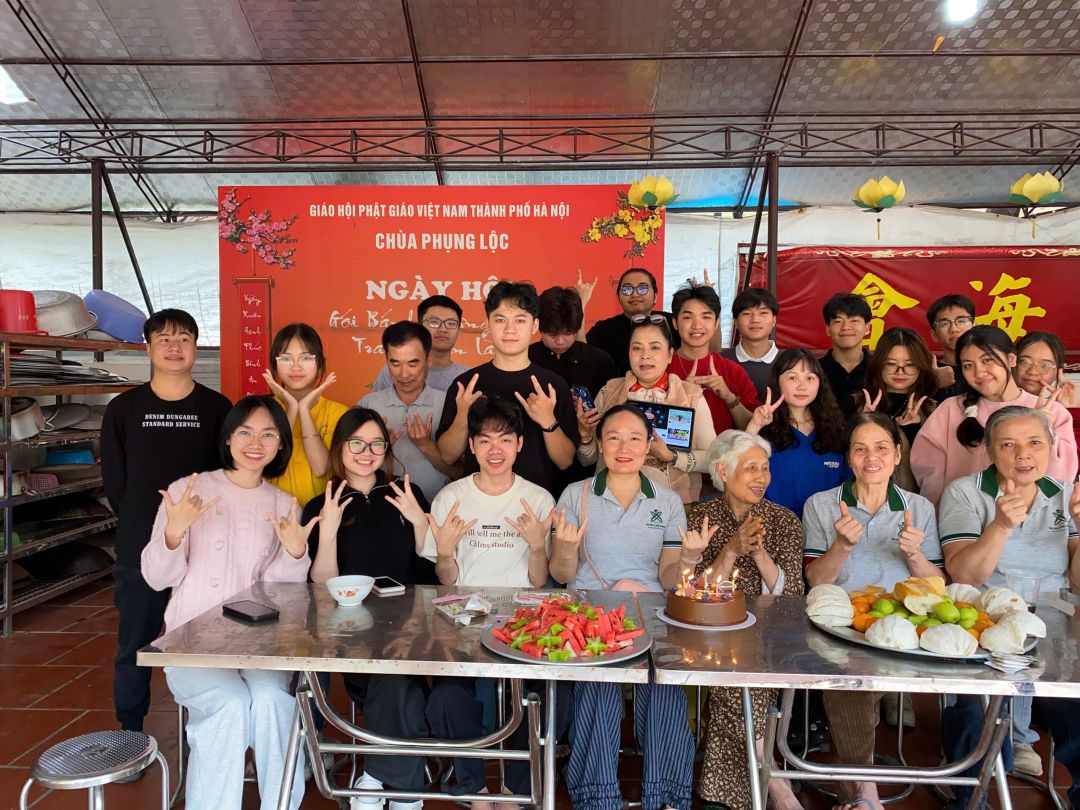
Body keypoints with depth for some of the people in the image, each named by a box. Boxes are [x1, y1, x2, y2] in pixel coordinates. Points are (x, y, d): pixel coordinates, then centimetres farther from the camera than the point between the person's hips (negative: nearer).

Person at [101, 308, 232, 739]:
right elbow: (114, 484, 6)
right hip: (140, 550, 1)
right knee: (134, 648, 11)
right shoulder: (123, 409, 4)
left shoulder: (217, 408, 1)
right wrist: (145, 521, 1)